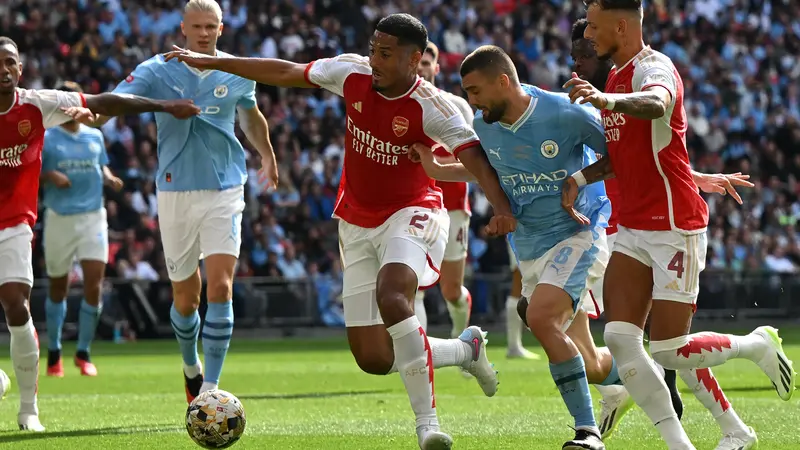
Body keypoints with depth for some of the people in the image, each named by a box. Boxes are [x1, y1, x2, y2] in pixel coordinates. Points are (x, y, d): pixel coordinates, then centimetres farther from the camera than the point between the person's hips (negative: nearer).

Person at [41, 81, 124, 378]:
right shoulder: (46, 138, -2)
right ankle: (54, 353, 23)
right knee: (58, 288, 7)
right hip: (59, 218, -2)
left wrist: (109, 178, 1)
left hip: (93, 217, 2)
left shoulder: (95, 136, 10)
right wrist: (50, 176, -20)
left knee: (94, 284, -10)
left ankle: (83, 353, 3)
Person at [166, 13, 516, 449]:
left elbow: (475, 156, -30)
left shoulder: (431, 107, -20)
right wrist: (212, 62, 13)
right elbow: (287, 73, 8)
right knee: (374, 360, 0)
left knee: (392, 298, -37)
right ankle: (467, 348, 27)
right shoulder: (352, 73, -5)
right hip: (358, 223, 6)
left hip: (410, 215, -6)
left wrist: (502, 208, -48)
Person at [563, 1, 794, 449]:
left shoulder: (653, 67, -14)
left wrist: (607, 100, -59)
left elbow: (656, 103, -40)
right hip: (634, 228, 9)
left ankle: (758, 345, 19)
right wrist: (580, 178, 4)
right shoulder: (617, 76, 16)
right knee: (620, 338, -6)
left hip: (674, 226, -9)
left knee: (671, 351, -8)